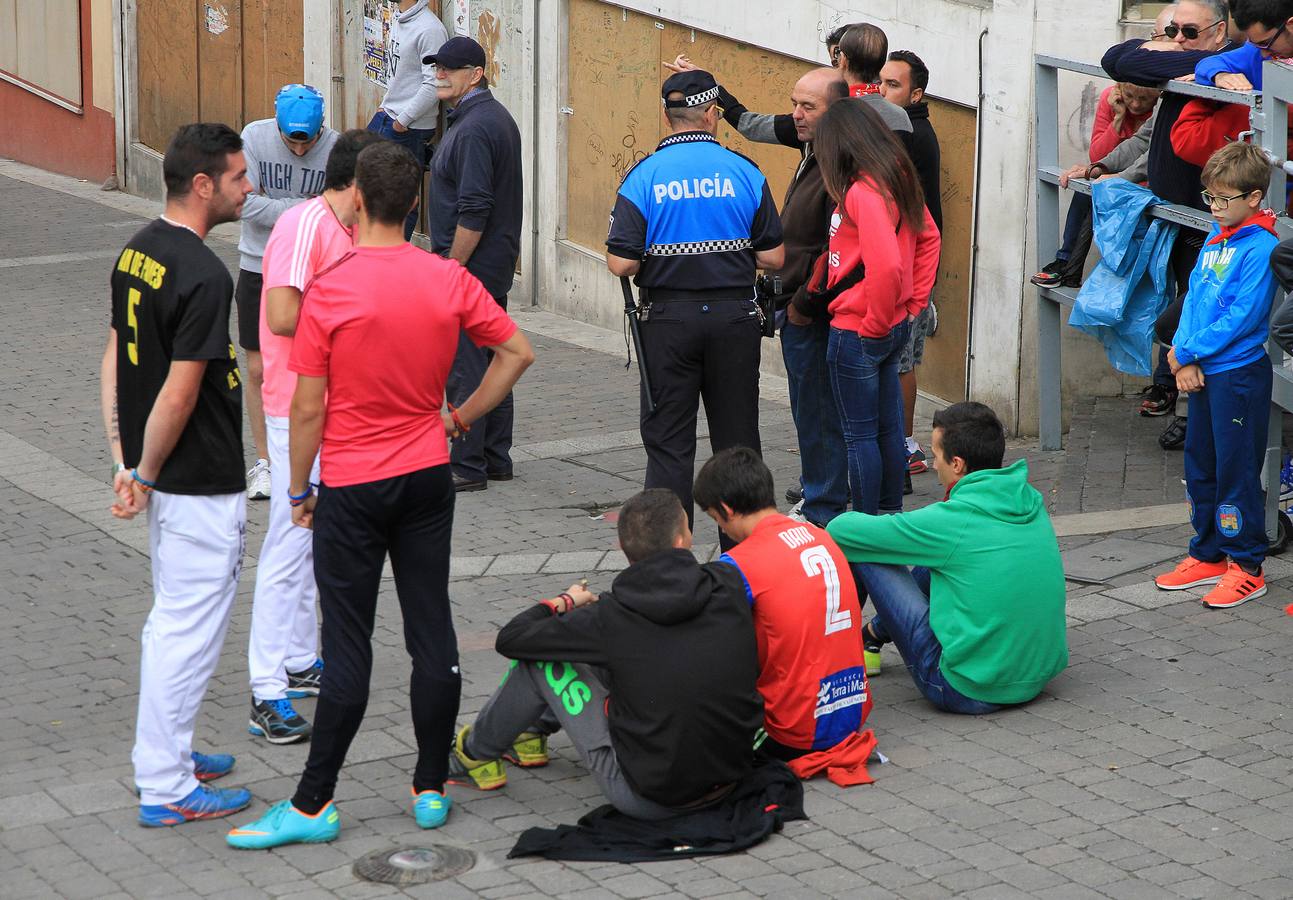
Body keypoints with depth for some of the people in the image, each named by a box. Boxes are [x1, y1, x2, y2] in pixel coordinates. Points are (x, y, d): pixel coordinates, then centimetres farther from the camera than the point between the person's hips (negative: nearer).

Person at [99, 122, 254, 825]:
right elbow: (180, 392, -24)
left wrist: (125, 461, 8)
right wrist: (145, 474, -12)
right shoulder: (203, 275, -23)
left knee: (170, 618, 21)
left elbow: (115, 357, 9)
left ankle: (167, 754, 33)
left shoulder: (138, 250, 6)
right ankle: (166, 789, 7)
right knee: (189, 630, -1)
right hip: (202, 484, -10)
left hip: (165, 475, 10)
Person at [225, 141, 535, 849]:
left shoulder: (329, 292, -15)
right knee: (432, 633, 9)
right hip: (427, 478, 4)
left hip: (353, 488, -4)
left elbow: (308, 408, -11)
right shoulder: (449, 281, -3)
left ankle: (313, 805, 8)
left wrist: (300, 488, 1)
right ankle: (431, 789, 17)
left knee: (347, 648, 0)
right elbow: (517, 353, 4)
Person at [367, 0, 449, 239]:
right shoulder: (398, 19, 10)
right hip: (386, 117, 10)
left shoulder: (429, 29, -19)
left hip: (410, 128, -10)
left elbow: (433, 86, -23)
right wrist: (386, 106, 13)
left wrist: (403, 120, -18)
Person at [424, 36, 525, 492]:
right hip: (497, 267, 11)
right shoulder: (497, 117, 14)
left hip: (470, 266, -11)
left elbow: (474, 211, -24)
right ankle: (495, 458, 22)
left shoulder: (473, 129, -19)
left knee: (464, 369, -6)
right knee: (492, 361, 15)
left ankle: (468, 467, -2)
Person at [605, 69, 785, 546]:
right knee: (737, 441, 12)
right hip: (734, 317, 1)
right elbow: (774, 256, -3)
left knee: (669, 443, 6)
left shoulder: (644, 176, -8)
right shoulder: (745, 173, -4)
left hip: (669, 319, -1)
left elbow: (621, 263, -11)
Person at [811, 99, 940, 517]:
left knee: (859, 435, 2)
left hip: (858, 335, -9)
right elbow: (928, 237, 18)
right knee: (889, 427, 17)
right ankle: (892, 515, 27)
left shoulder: (862, 192, -22)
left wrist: (875, 323, -17)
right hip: (895, 326, 9)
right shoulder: (900, 178, 6)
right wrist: (914, 303, 16)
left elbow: (886, 266, -31)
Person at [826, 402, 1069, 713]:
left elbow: (841, 531, -9)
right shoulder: (1032, 502, 2)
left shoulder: (953, 520, -18)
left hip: (969, 691, -7)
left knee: (862, 552, 0)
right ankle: (875, 632, 43)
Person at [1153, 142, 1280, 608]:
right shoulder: (1216, 237, 9)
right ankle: (1207, 556, 28)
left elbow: (1242, 317, -20)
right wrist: (1185, 358, -4)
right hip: (1201, 372, 8)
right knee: (1200, 463, 16)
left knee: (1236, 468, -1)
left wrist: (1188, 352, -15)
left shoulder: (1261, 249, -16)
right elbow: (1195, 295, 9)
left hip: (1239, 373, -8)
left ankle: (1247, 567, 10)